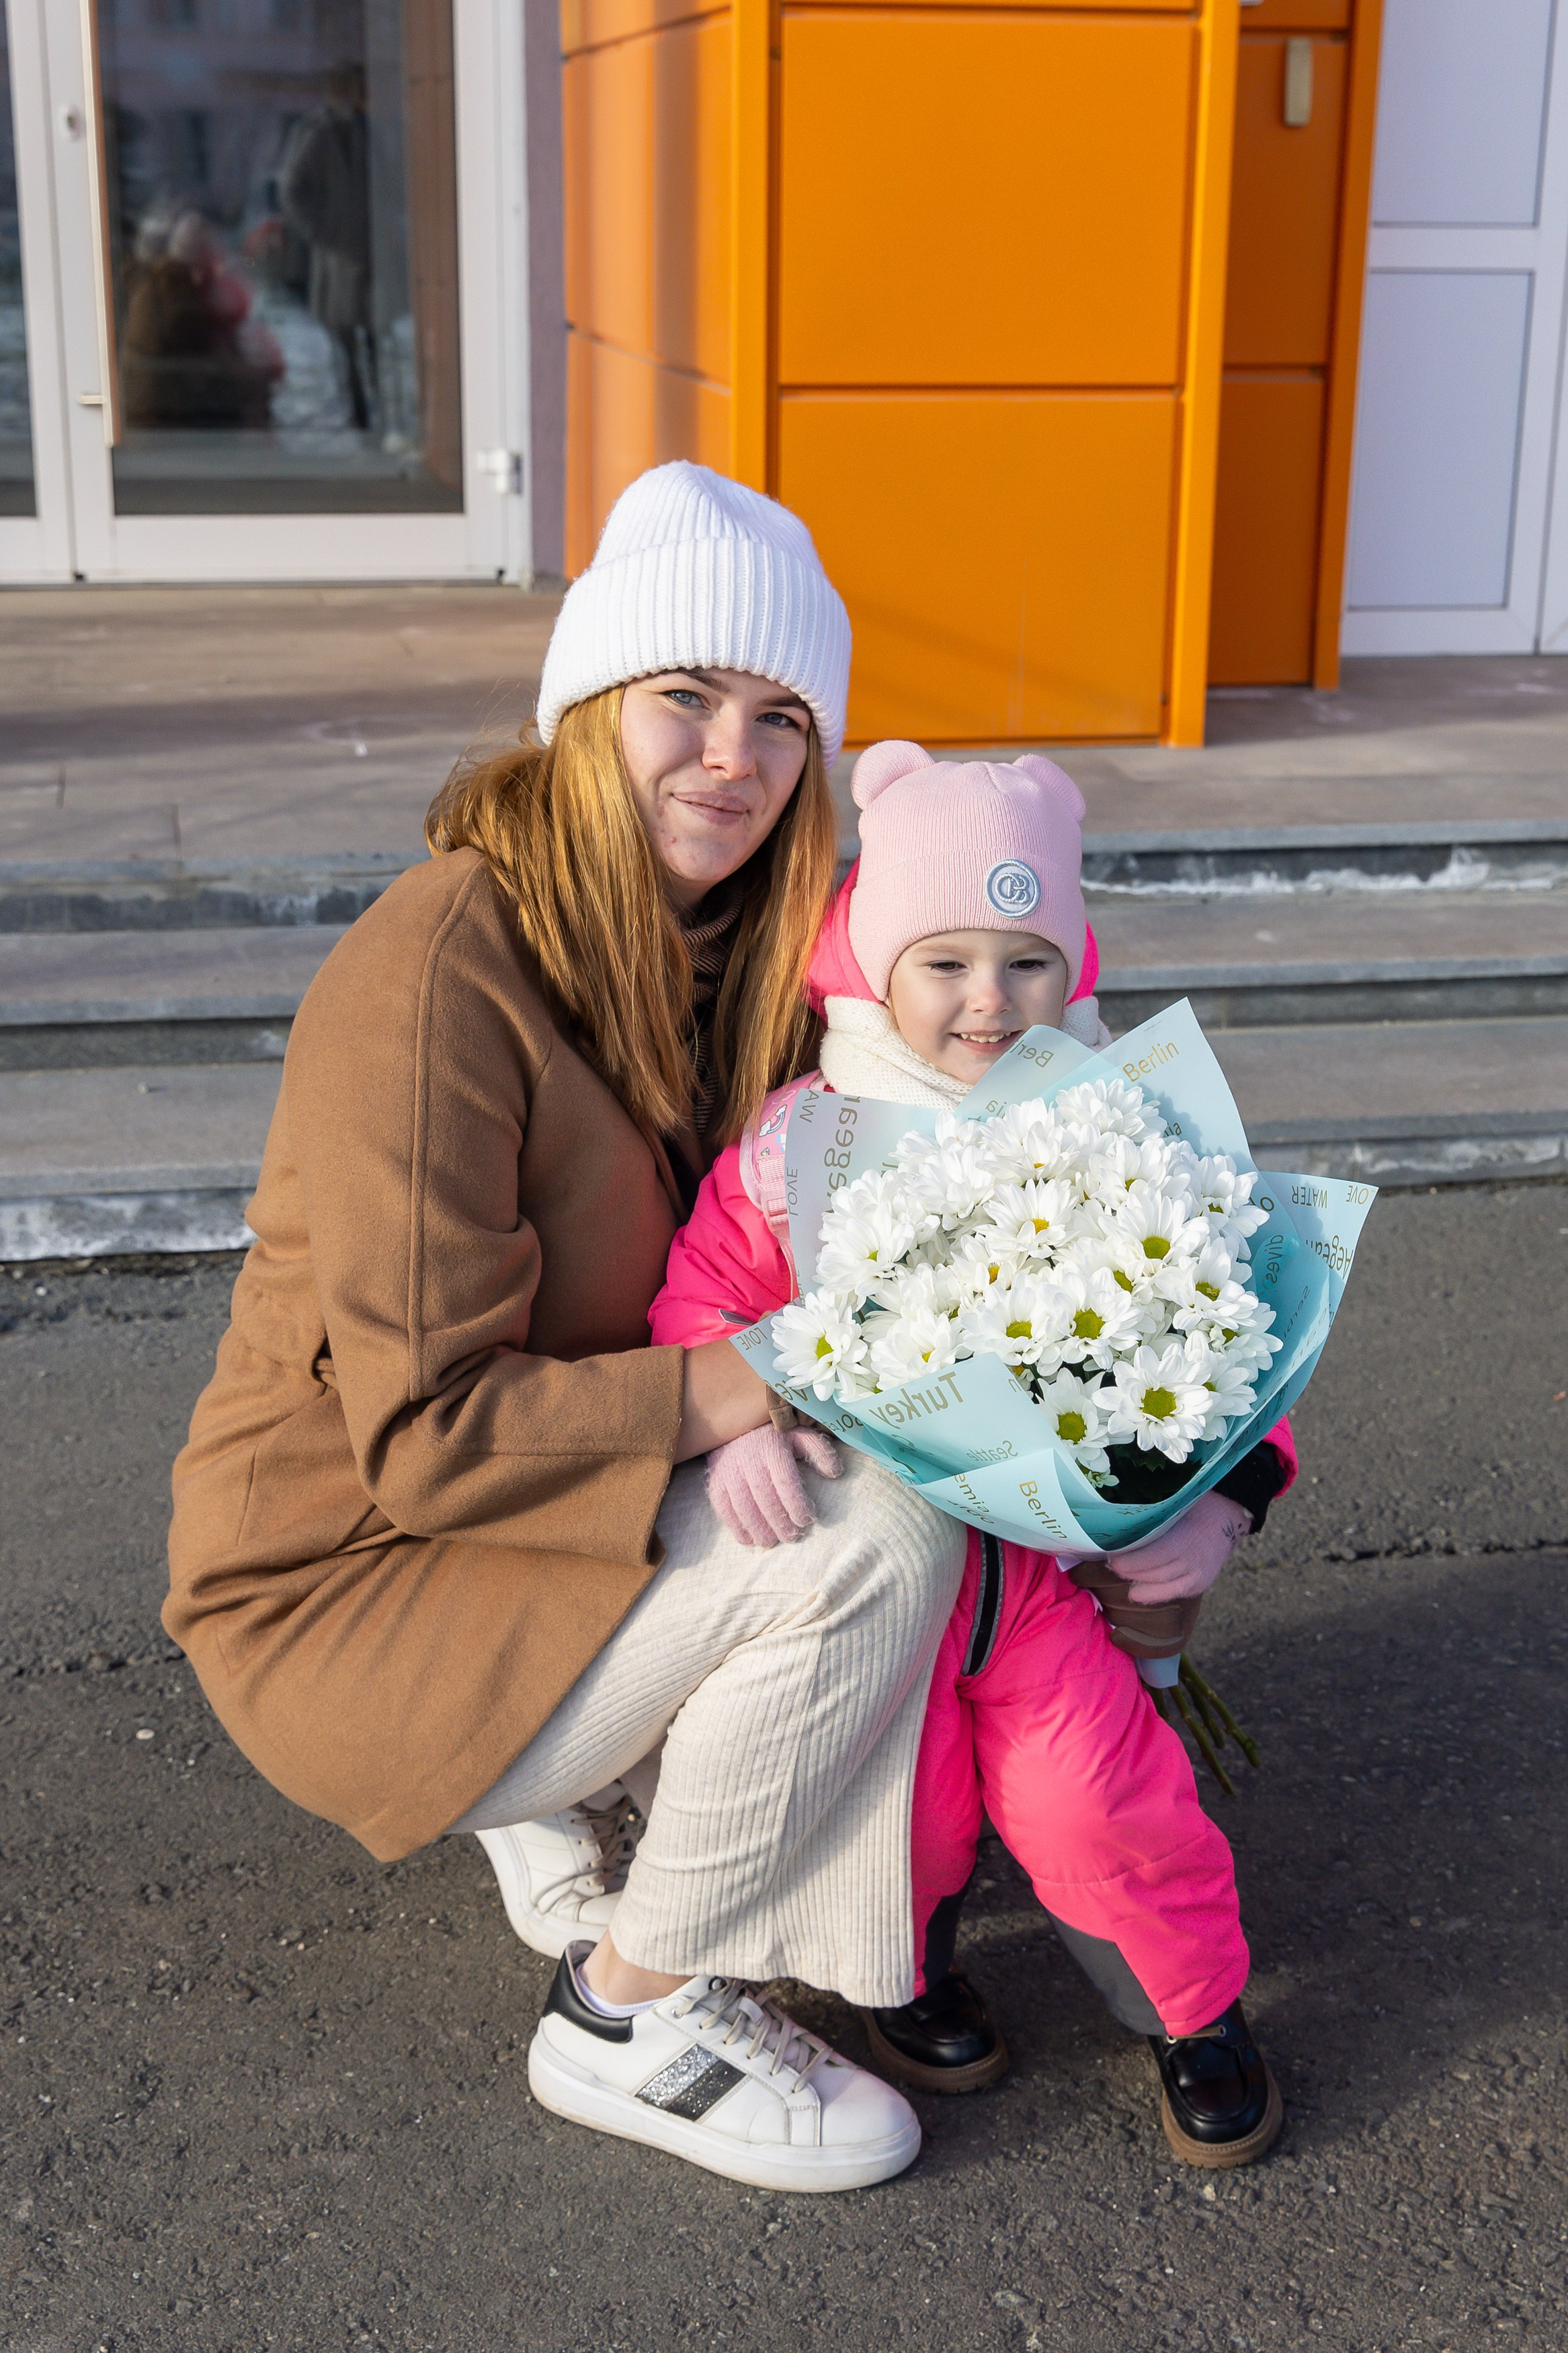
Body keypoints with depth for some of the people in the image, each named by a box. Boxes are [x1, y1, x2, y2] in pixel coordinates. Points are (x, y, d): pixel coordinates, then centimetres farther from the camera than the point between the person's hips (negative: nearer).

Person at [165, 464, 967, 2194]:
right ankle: (634, 2020, -5)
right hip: (344, 1582, -8)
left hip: (532, 1499, 8)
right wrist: (740, 1391, -27)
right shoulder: (435, 977, -25)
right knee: (877, 1533, -24)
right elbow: (428, 1429, -27)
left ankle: (560, 1783, 11)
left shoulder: (717, 947, 2)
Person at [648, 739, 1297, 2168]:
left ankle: (1194, 1998, 17)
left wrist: (1220, 1498, -11)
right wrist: (741, 1412, -22)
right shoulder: (797, 1149, -5)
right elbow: (702, 1294, -2)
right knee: (901, 1790, -13)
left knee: (1087, 1791, -13)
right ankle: (905, 1953, 23)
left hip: (1052, 1546, 0)